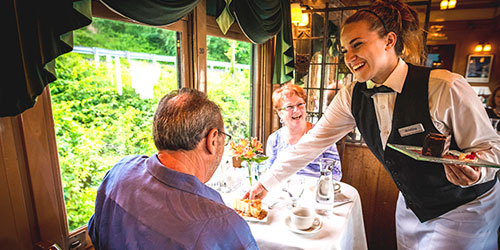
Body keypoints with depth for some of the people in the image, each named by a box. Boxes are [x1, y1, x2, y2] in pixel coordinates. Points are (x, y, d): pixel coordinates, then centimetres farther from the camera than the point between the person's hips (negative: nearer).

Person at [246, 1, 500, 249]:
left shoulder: (446, 88, -27)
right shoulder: (351, 97, -14)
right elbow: (312, 142, -13)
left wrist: (474, 171, -38)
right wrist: (265, 183, -12)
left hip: (465, 210, -3)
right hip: (411, 207, 4)